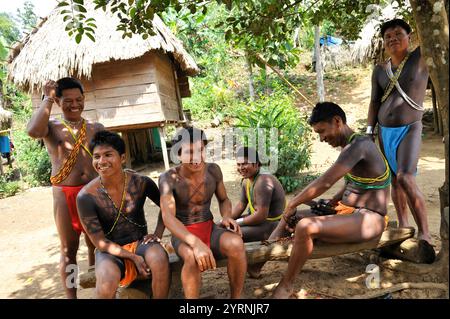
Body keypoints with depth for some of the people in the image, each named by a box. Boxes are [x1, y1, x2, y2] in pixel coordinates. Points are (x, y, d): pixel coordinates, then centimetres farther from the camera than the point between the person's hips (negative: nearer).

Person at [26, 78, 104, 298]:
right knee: (69, 249, 6)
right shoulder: (51, 126, 1)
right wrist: (47, 99, -12)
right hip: (64, 194, -2)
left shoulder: (96, 128, 8)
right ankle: (71, 296, 18)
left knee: (96, 244, 13)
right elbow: (33, 131, -23)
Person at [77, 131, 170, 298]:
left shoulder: (141, 183, -10)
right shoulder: (86, 196, -16)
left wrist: (157, 234, -4)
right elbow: (100, 242, -11)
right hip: (110, 250, -2)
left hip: (140, 242, 2)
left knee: (159, 258, -31)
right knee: (107, 278, -35)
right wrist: (134, 257, -18)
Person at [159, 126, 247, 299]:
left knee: (236, 244, -30)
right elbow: (168, 217, -27)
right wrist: (196, 243, -43)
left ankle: (236, 297, -8)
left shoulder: (213, 170, -6)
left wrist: (226, 216, -15)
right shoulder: (168, 178, -17)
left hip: (210, 228, 3)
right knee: (193, 257, -38)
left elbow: (224, 200, 9)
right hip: (183, 234, -3)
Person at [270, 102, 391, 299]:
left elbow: (324, 183, -26)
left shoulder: (358, 145, -20)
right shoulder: (352, 146, 10)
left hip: (368, 219, -10)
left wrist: (292, 204, -16)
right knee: (290, 217, 5)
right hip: (348, 212, 10)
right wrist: (330, 203, 6)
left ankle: (285, 286, -12)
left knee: (305, 227, -30)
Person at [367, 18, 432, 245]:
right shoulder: (380, 70, 7)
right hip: (385, 130, 5)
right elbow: (374, 102, 7)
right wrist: (369, 131, 1)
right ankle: (403, 225, 22)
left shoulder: (420, 57, -3)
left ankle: (424, 234, -11)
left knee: (405, 178, -20)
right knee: (394, 179, 9)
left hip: (409, 129, -5)